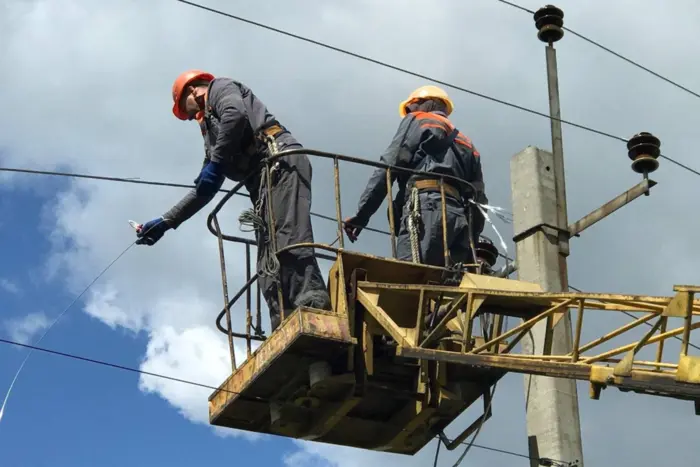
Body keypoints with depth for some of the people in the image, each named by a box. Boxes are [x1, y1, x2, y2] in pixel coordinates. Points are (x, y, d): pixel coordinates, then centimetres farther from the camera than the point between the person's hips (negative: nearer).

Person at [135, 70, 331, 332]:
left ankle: (315, 310, -43)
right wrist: (166, 221, 32)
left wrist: (215, 163, -8)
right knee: (270, 268, -6)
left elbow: (236, 115, -10)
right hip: (266, 178, 9)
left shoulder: (220, 88, 16)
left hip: (281, 162, -9)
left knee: (288, 240, -28)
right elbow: (204, 190, 35)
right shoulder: (212, 132, 38)